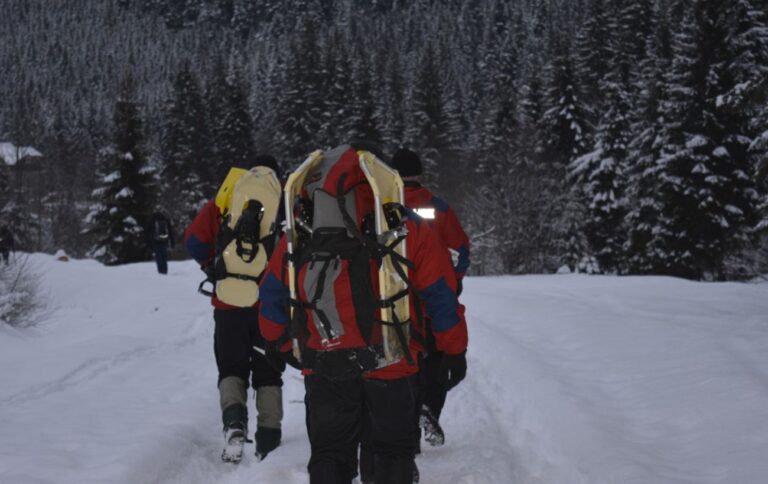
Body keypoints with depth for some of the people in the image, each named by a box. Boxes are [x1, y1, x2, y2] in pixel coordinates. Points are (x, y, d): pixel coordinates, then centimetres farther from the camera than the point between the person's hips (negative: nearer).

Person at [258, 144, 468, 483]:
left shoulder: (299, 236, 4)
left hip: (323, 366, 2)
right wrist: (454, 351, 12)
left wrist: (277, 342, 29)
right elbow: (441, 294, 1)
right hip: (391, 364, -1)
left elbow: (272, 294, 12)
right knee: (394, 451, 16)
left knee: (329, 454, 13)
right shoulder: (406, 229, -2)